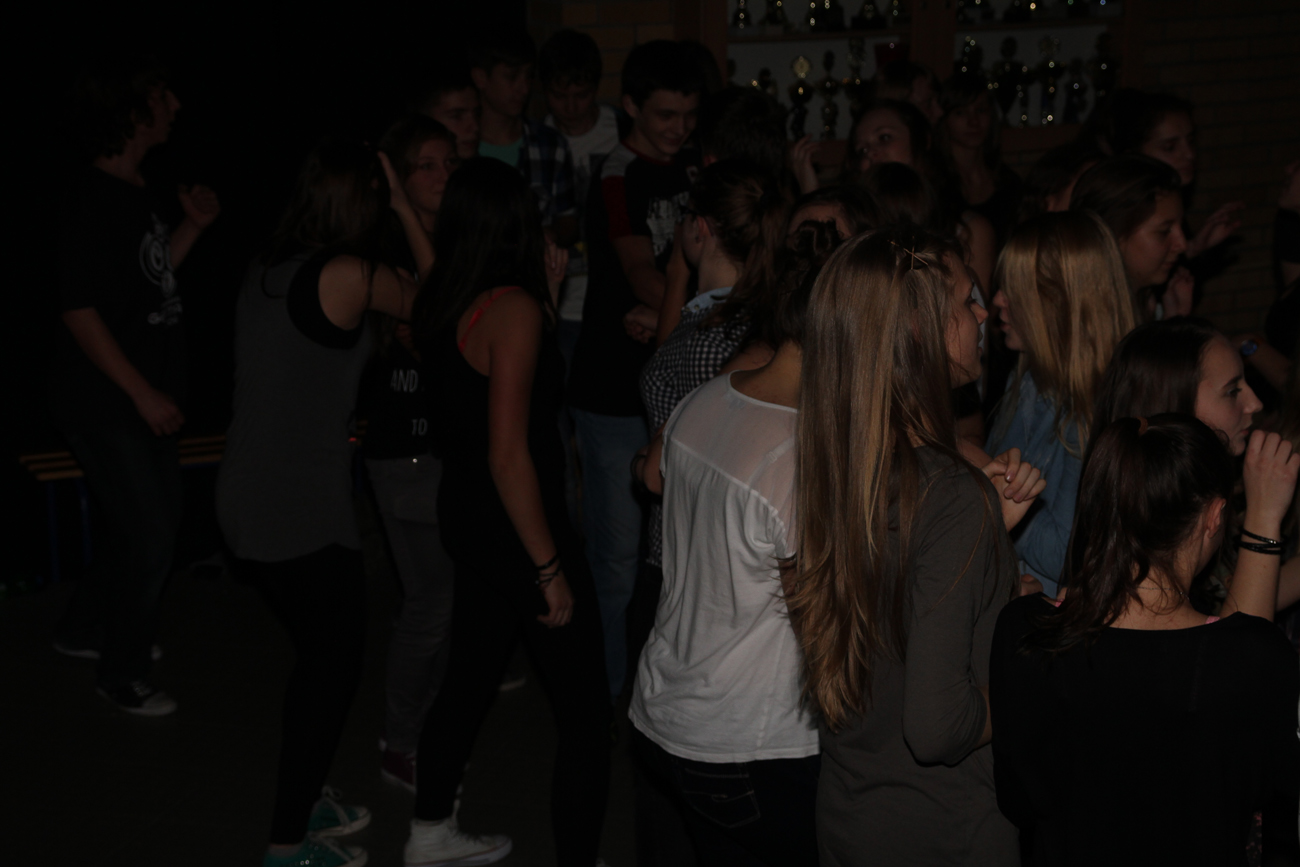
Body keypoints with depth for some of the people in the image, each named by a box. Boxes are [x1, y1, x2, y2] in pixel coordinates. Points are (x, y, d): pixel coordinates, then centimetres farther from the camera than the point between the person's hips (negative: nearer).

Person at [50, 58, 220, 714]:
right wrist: (143, 393, -21)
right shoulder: (94, 201, -19)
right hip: (106, 405, -9)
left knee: (147, 529, 18)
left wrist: (194, 227, 5)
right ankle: (122, 673, 15)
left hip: (145, 399, 9)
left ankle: (84, 629, 37)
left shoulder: (138, 193, 8)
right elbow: (78, 310, -21)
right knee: (150, 538, -2)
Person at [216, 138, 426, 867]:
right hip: (305, 511, -8)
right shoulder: (351, 274, -17)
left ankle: (302, 800, 37)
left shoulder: (268, 272, 6)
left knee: (319, 657, 23)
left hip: (249, 502, 8)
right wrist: (410, 214, 10)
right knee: (336, 668, 7)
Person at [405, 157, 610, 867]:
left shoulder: (441, 304, 2)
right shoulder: (512, 308, -21)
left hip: (466, 520, 9)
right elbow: (509, 453, -25)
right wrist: (550, 567, -20)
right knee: (585, 714, 0)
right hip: (517, 532, -9)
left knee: (470, 680, 25)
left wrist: (547, 294, 10)